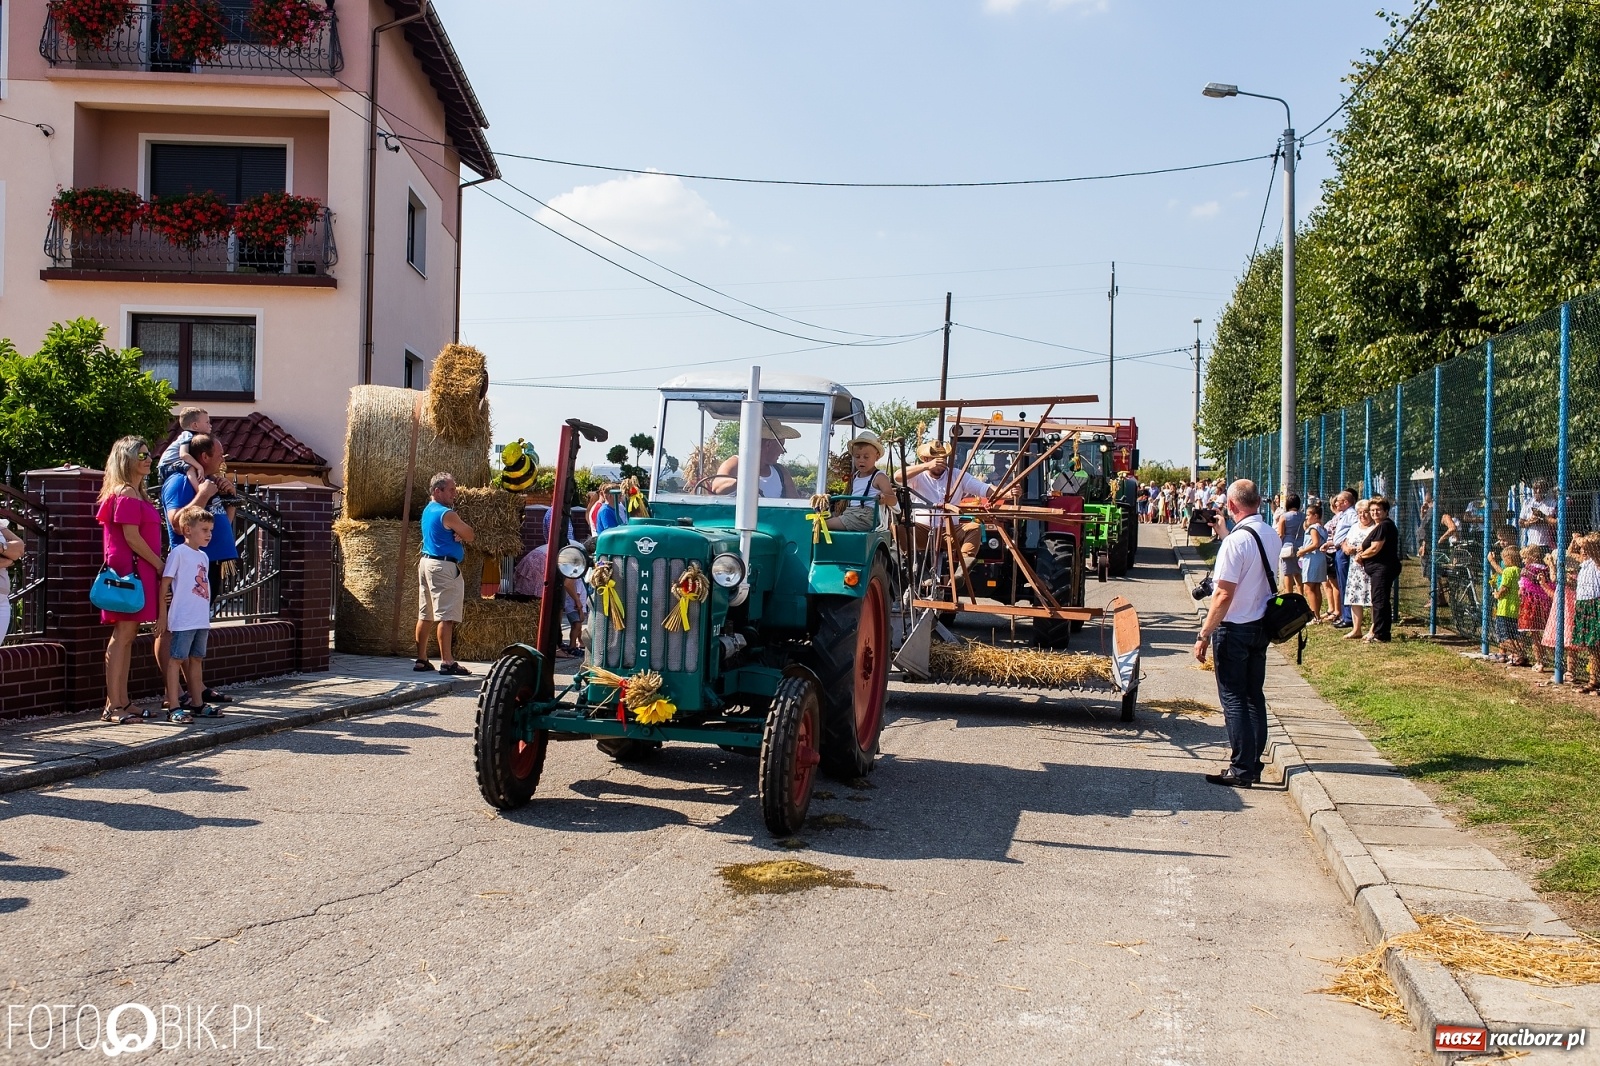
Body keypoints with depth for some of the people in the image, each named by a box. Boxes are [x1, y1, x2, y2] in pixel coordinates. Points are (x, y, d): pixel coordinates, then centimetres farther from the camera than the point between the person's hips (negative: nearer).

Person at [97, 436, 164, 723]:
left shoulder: (137, 494, 19)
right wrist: (160, 566, -10)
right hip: (130, 570, -10)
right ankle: (112, 706, -9)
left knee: (128, 636, 9)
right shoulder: (126, 494, -11)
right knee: (122, 635, -9)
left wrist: (157, 566, 11)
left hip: (140, 571, 10)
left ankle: (123, 702, 13)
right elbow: (132, 537, -16)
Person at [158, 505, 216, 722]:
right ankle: (173, 707, -4)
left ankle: (197, 703, 21)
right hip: (182, 620, -8)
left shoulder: (203, 556, 14)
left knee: (196, 659, 14)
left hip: (202, 620, 8)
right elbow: (165, 583, -9)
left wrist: (206, 616, 17)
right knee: (176, 659, -4)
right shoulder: (178, 552, -8)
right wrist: (162, 614, -10)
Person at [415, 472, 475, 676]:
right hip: (444, 567, -10)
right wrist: (461, 534, 8)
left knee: (425, 615, 11)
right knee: (446, 616, -10)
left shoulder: (428, 510, 15)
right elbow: (469, 535, -8)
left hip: (426, 562, 10)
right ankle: (447, 662, -12)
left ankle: (421, 659, 15)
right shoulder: (447, 514, -14)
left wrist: (458, 535, -6)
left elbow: (464, 534, 14)